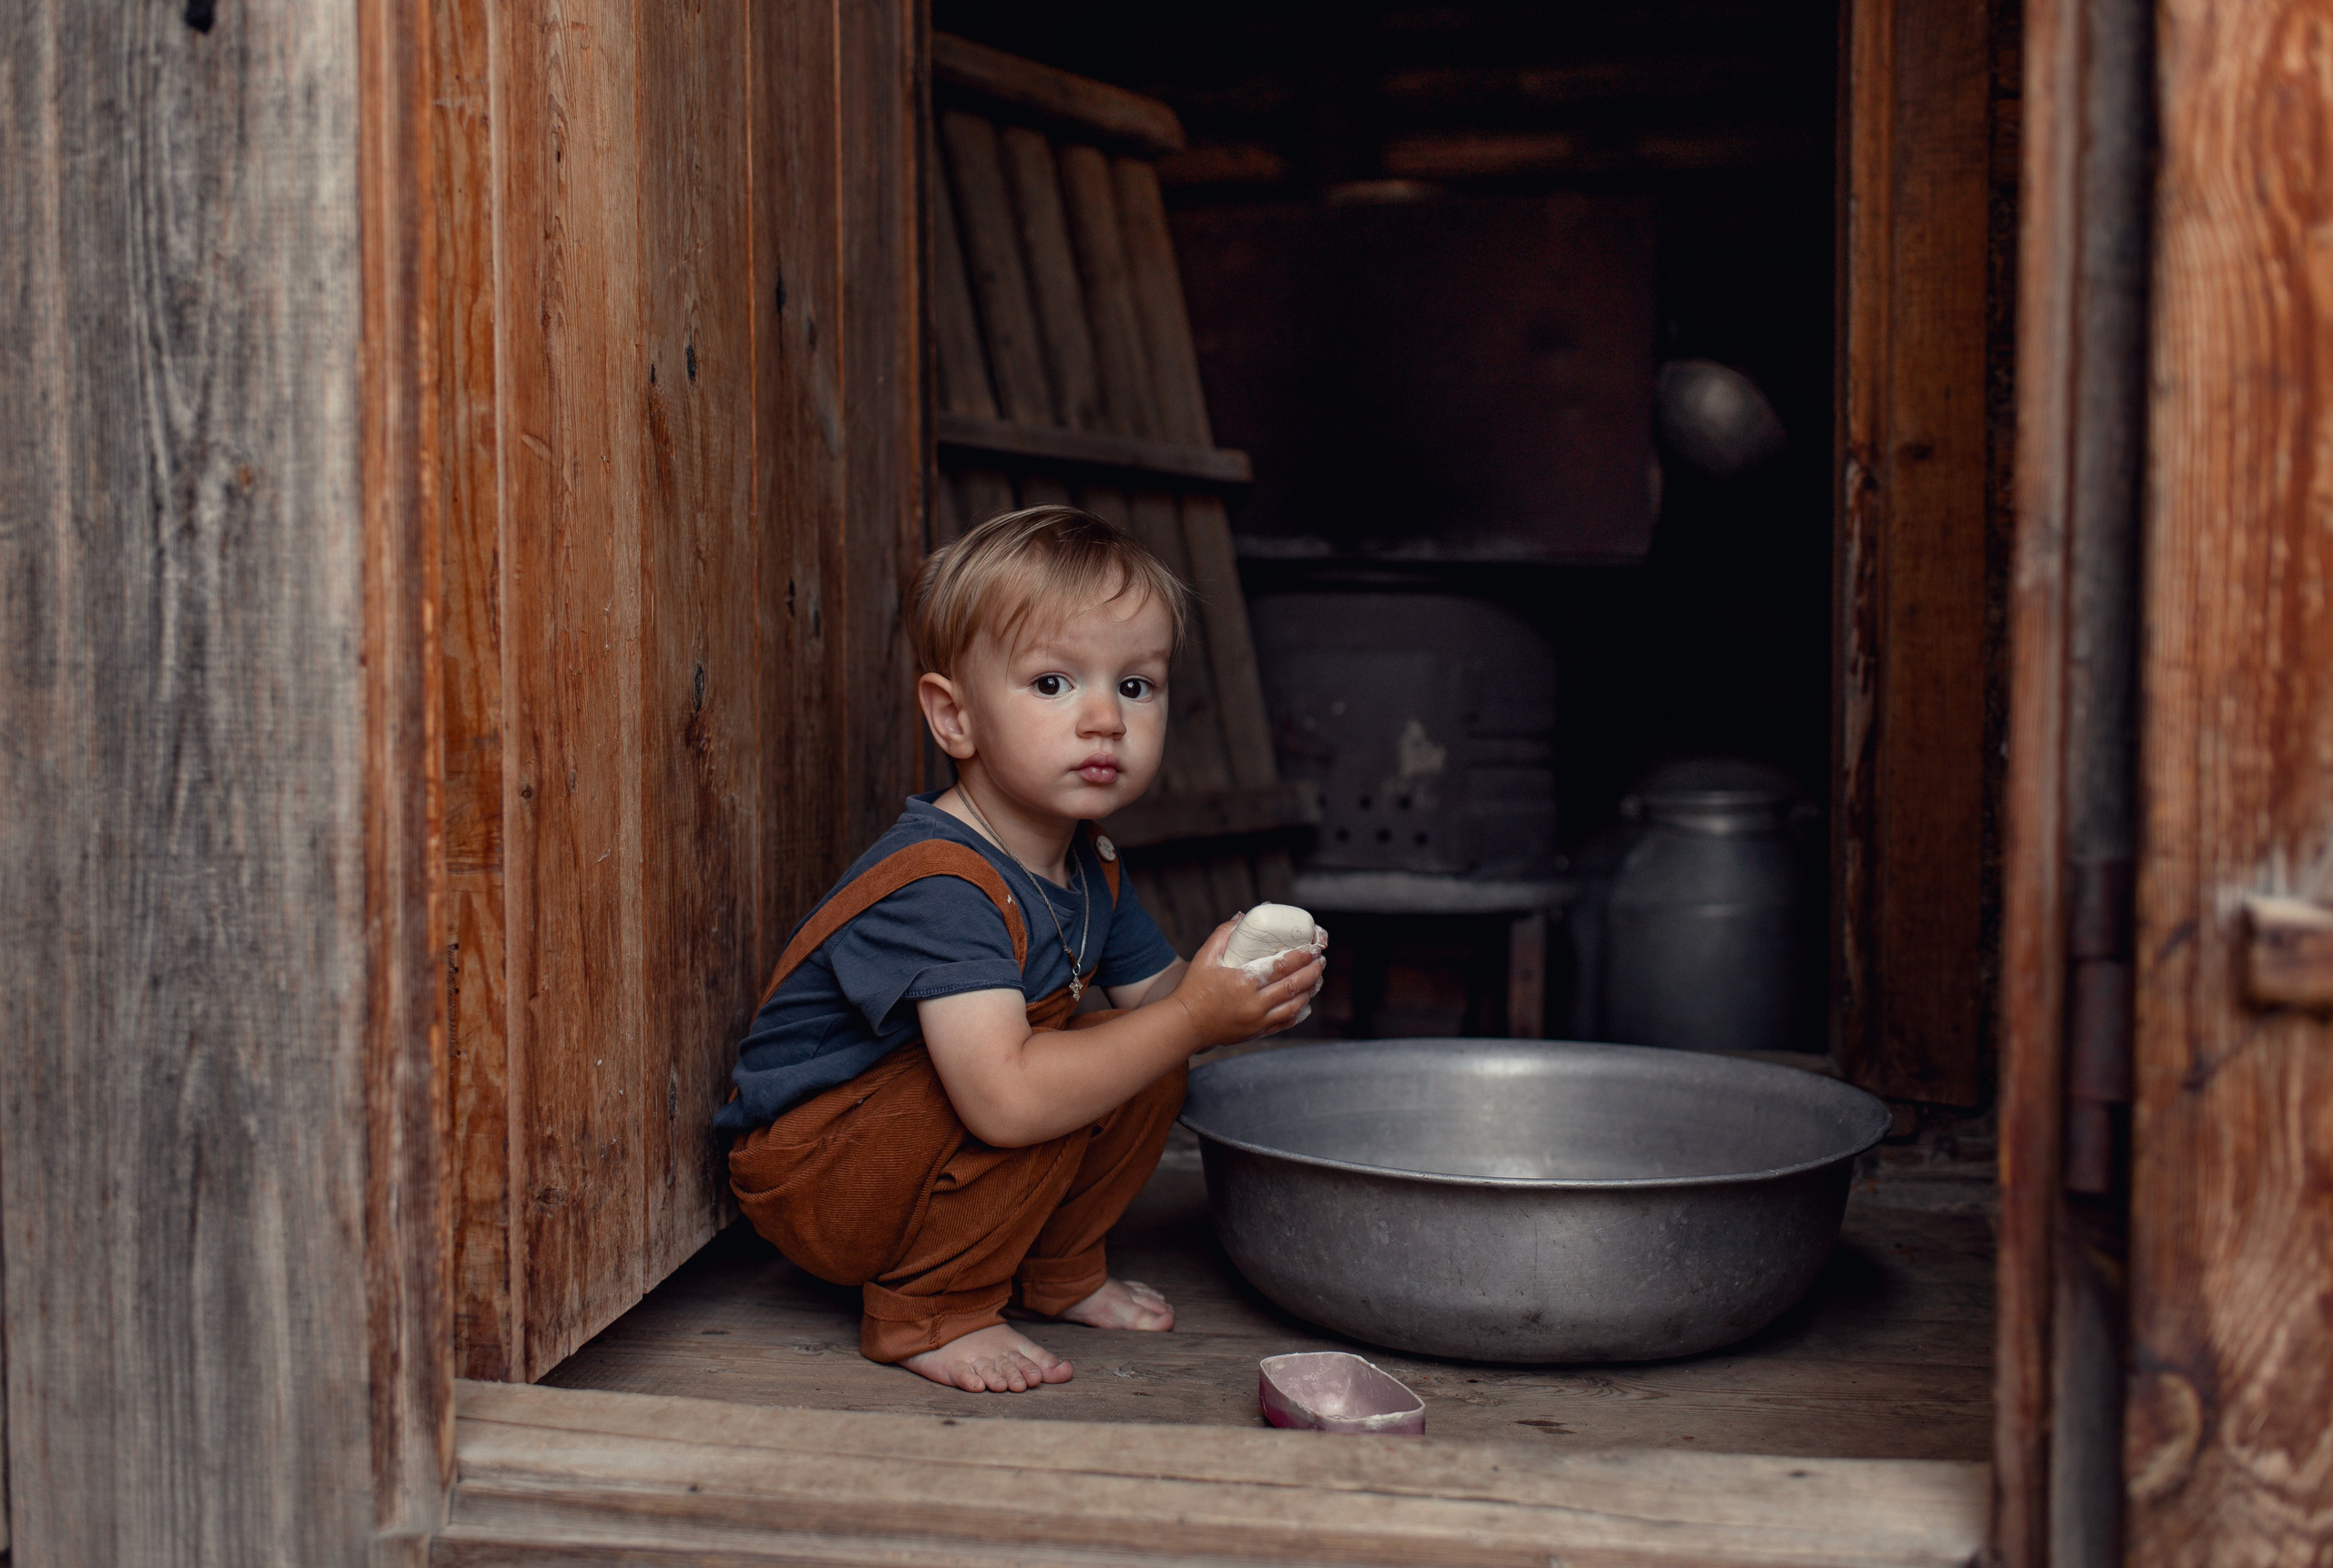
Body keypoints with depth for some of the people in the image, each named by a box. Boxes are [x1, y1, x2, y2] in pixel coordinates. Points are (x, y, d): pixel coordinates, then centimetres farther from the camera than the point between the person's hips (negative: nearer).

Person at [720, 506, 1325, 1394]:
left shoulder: (1090, 871, 0)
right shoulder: (939, 887, -31)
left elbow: (1156, 1001, 6)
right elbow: (1007, 1100, -41)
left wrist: (1247, 993, -17)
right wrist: (1195, 1016, -34)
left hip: (922, 1154, 9)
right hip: (810, 1175, -9)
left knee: (1145, 1059, -4)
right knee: (1056, 1066, -29)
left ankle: (1054, 1269, 14)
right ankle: (929, 1311, -11)